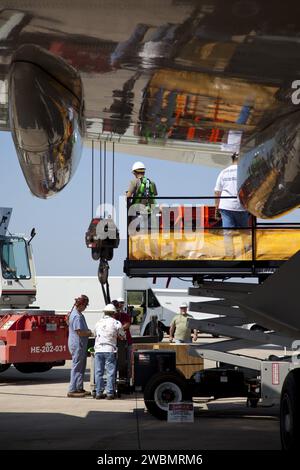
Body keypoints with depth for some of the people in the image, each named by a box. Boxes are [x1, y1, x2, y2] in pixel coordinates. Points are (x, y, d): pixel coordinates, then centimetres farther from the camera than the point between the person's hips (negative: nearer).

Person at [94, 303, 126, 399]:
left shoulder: (98, 323, 12)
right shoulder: (116, 323, 0)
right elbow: (122, 336, 8)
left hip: (98, 349, 3)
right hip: (110, 350, -3)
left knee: (98, 372, 7)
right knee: (110, 372, 1)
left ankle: (99, 393, 8)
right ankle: (110, 393, -1)